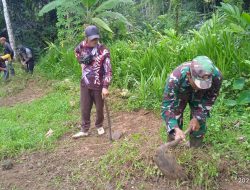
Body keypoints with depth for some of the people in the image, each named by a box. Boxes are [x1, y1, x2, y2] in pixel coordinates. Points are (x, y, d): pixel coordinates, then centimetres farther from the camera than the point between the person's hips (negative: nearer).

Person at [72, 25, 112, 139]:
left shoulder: (103, 51, -17)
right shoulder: (82, 46, -3)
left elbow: (108, 70, -20)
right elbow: (77, 52, 23)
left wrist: (105, 87, -27)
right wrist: (82, 61, 4)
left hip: (98, 85, -3)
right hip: (85, 83, 4)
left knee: (99, 108, 12)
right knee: (84, 108, 11)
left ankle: (99, 126, 37)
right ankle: (84, 130, 26)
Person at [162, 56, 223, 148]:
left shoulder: (216, 76, -38)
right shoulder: (175, 78, -45)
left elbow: (210, 98, -18)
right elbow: (166, 106, -40)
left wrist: (198, 117, -25)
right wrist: (176, 128, -53)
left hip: (199, 96, 2)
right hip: (178, 94, -1)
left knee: (199, 124, -2)